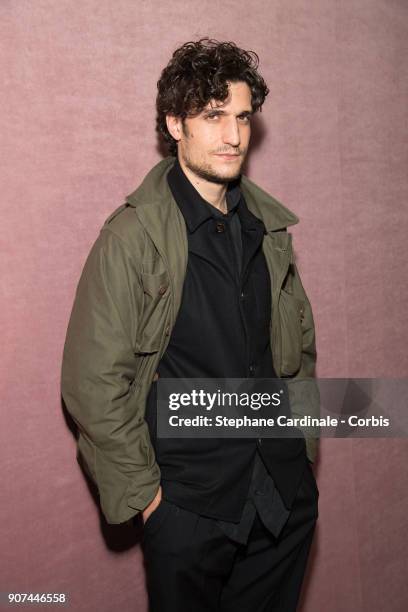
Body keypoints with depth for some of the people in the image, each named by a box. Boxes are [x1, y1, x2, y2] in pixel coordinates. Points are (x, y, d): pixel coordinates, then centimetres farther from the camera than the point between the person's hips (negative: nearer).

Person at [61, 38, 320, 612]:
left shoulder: (268, 225, 4)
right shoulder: (132, 236, -14)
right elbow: (92, 381, -14)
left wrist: (302, 444, 10)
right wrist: (143, 491, -10)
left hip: (287, 493, 5)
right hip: (188, 500, -5)